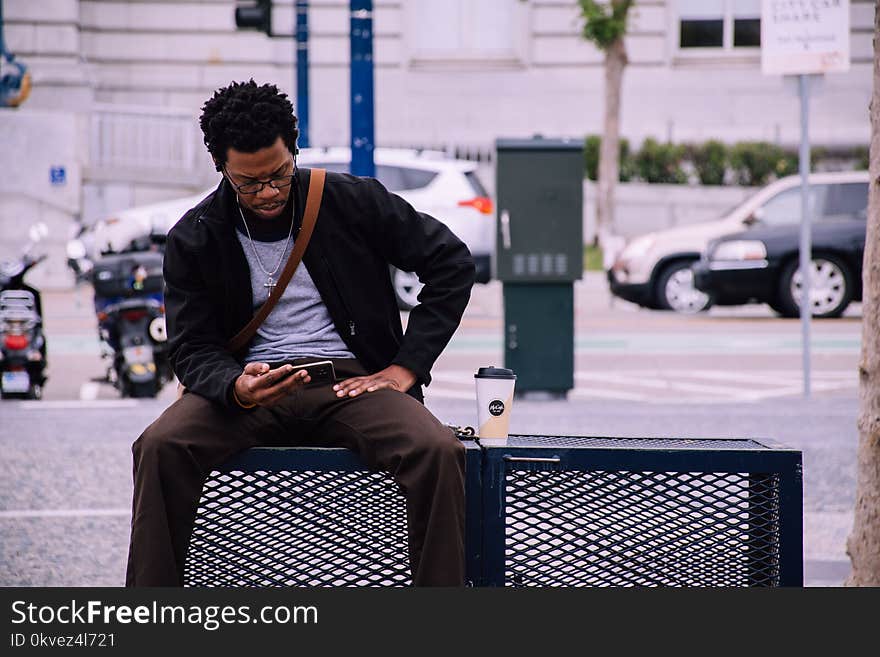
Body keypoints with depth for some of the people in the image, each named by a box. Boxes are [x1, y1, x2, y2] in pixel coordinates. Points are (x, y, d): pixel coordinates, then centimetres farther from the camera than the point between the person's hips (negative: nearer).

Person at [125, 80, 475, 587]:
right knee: (160, 448, -29)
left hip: (351, 379, -1)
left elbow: (453, 264, 4)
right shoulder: (195, 238, 1)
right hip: (251, 382, 1)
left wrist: (405, 368, -4)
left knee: (438, 451, -30)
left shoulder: (351, 201, -1)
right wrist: (236, 388, -25)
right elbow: (193, 349, 1)